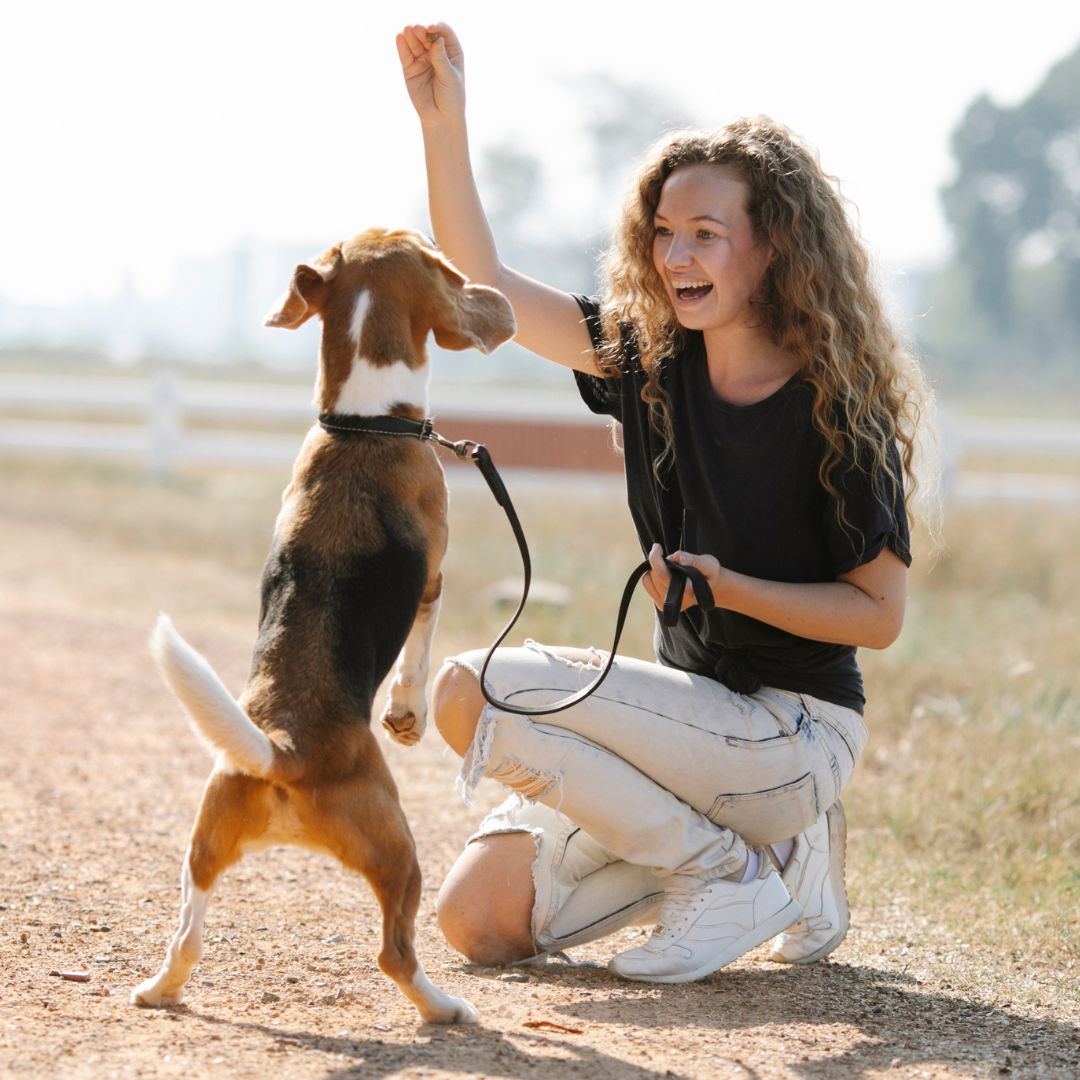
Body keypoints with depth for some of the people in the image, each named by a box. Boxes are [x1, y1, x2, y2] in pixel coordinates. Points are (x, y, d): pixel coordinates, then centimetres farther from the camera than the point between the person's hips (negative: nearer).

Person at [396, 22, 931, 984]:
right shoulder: (650, 354, 2)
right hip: (698, 709, 7)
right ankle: (765, 840, 11)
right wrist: (443, 119, -7)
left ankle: (736, 875, -8)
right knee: (480, 919, -2)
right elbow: (483, 286, 3)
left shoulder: (840, 407, -14)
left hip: (795, 732, -7)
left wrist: (729, 587, -23)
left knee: (477, 690, -21)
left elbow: (881, 613, -11)